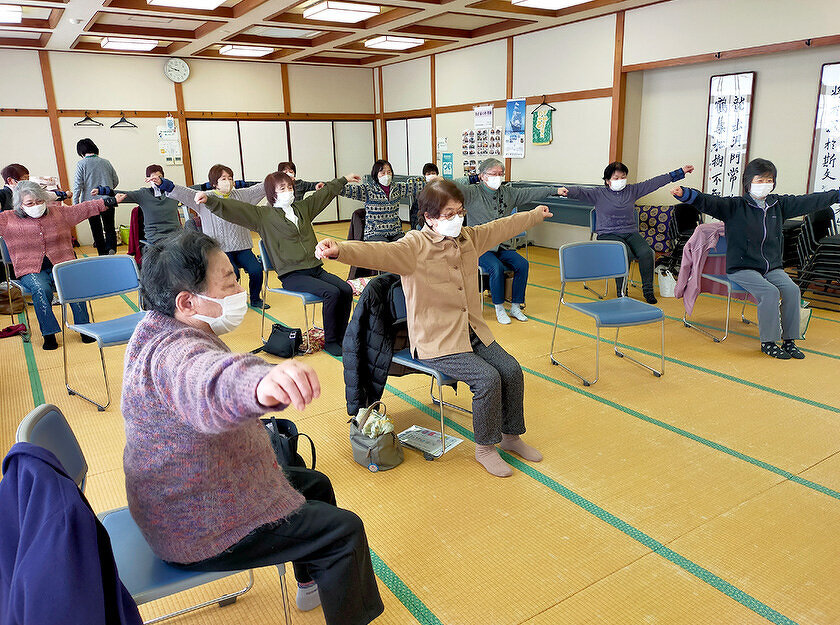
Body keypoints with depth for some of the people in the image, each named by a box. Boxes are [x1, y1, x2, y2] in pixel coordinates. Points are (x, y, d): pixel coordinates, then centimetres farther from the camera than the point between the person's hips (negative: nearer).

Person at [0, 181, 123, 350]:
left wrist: (110, 201, 5)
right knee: (41, 289, -32)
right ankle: (49, 334, -23)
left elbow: (84, 209, 11)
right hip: (31, 270, -1)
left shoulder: (59, 212, 12)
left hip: (61, 264, 1)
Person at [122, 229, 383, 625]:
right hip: (197, 531, -10)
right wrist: (261, 385, -80)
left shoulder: (165, 332, -2)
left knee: (315, 484, 23)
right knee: (344, 531, -8)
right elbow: (205, 384, -61)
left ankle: (312, 583, 45)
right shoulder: (175, 352, -36)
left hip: (183, 496, 11)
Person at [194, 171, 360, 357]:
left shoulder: (302, 207, 15)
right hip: (292, 275, -6)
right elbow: (232, 208, -11)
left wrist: (344, 179, 39)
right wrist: (209, 200, -26)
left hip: (316, 269, 6)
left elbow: (325, 192, 28)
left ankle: (340, 337, -2)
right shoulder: (263, 215, -1)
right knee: (332, 293, -25)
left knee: (346, 290, -15)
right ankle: (330, 342, -11)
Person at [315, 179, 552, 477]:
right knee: (487, 378, -21)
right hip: (435, 341, -7)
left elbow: (502, 227, 24)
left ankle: (510, 435, 21)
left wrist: (535, 215, 39)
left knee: (512, 370, -4)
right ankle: (485, 447, 3)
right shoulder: (415, 246, -16)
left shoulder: (469, 238, 7)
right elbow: (379, 252, -34)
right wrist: (339, 250, -53)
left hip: (473, 333, 7)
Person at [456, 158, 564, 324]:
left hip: (504, 246, 5)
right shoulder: (473, 193, -4)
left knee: (522, 264, -18)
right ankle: (499, 309, -11)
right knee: (497, 267, -31)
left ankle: (515, 307, -4)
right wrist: (471, 179, -21)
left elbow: (531, 193, 12)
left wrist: (554, 190, 9)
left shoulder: (508, 192, 11)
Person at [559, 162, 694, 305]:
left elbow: (655, 182, 15)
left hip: (631, 233, 4)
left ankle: (648, 290, -8)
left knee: (646, 253, -24)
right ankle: (621, 292, -19)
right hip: (608, 234, -4)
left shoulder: (632, 190, 15)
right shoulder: (599, 193, 3)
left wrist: (680, 172, 16)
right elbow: (581, 192, -12)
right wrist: (567, 191, -35)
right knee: (624, 254, -34)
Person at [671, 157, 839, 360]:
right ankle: (768, 342, -12)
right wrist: (684, 193, -40)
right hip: (742, 268, -5)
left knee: (792, 290, -19)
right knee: (770, 292, -26)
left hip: (772, 267, 5)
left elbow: (811, 201, 18)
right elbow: (708, 202, -22)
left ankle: (789, 341, -5)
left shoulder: (779, 205, 10)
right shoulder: (735, 206, -7)